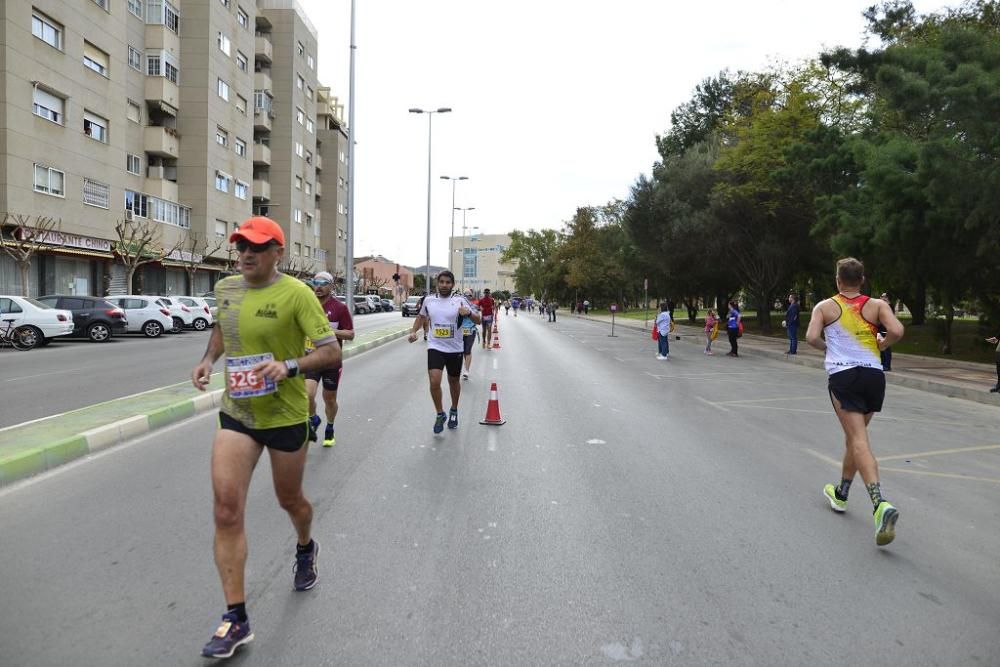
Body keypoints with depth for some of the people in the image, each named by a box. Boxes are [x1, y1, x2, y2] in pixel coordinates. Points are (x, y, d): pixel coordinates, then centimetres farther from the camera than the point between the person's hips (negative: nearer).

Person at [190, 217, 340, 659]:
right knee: (226, 510, -5)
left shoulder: (296, 293, -15)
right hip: (235, 413, 4)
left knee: (289, 500, 16)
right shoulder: (226, 288, 3)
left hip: (286, 416, -4)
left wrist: (289, 366, -33)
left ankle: (306, 549, 52)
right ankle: (236, 620, 8)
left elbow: (331, 353, -16)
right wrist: (209, 358, 4)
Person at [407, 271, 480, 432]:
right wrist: (413, 331, 5)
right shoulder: (429, 300, 0)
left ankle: (454, 411, 41)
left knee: (454, 381, 16)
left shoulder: (460, 300, -8)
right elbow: (422, 316, 20)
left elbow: (478, 321, -9)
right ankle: (440, 414, 6)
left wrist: (469, 313, -30)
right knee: (434, 381, -16)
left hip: (455, 349, 0)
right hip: (435, 347, 0)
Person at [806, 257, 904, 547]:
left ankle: (880, 503, -26)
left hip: (843, 376, -4)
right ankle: (841, 493, 34)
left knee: (858, 441, -7)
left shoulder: (825, 306, 3)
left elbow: (811, 337, -10)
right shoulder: (877, 305, 7)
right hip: (874, 376, 4)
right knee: (854, 437, 19)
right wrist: (879, 344, 12)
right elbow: (897, 331, -8)